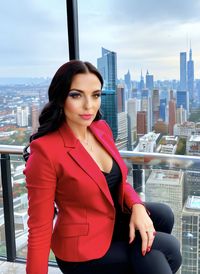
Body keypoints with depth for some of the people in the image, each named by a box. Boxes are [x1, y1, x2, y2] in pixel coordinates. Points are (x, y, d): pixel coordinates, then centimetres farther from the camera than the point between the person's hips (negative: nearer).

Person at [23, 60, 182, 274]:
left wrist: (137, 207, -11)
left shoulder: (102, 128, -3)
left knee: (163, 215, -11)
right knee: (167, 248, -10)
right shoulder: (45, 150, -26)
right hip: (83, 250, -6)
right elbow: (39, 229, -21)